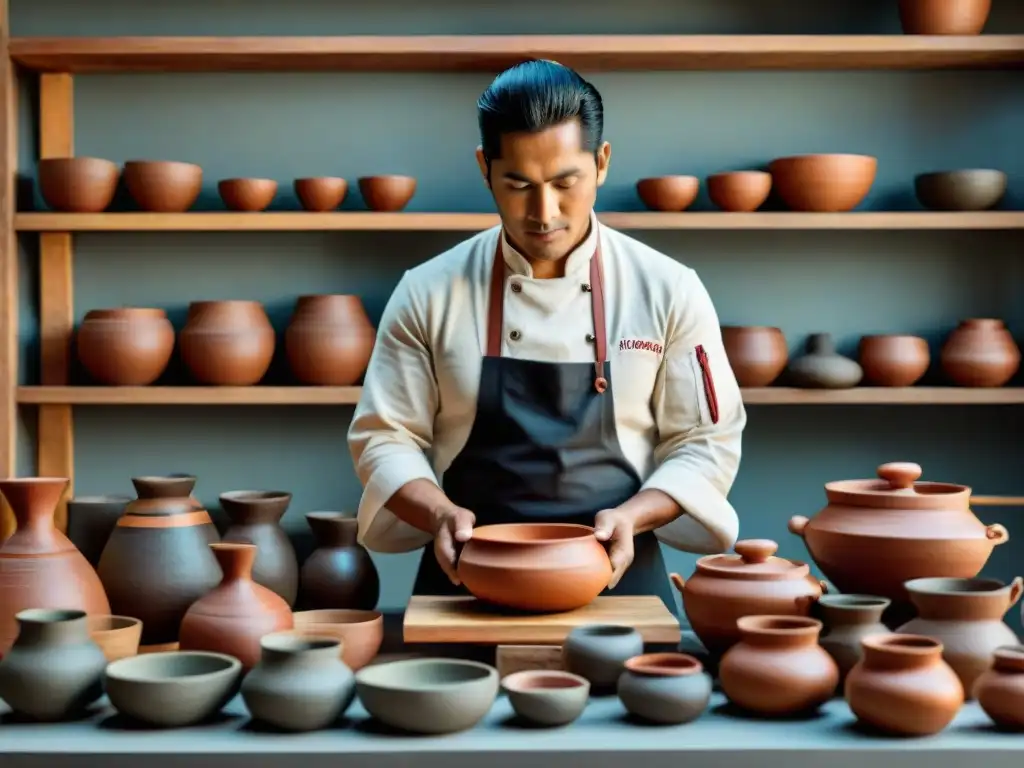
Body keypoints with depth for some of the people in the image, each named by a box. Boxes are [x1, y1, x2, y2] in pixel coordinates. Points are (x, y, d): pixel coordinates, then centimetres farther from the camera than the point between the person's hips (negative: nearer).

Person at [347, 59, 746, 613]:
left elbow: (705, 442, 0)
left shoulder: (667, 290, -3)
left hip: (617, 578, 0)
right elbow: (384, 437, 1)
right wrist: (442, 514, -18)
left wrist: (632, 516, -17)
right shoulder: (429, 293, -2)